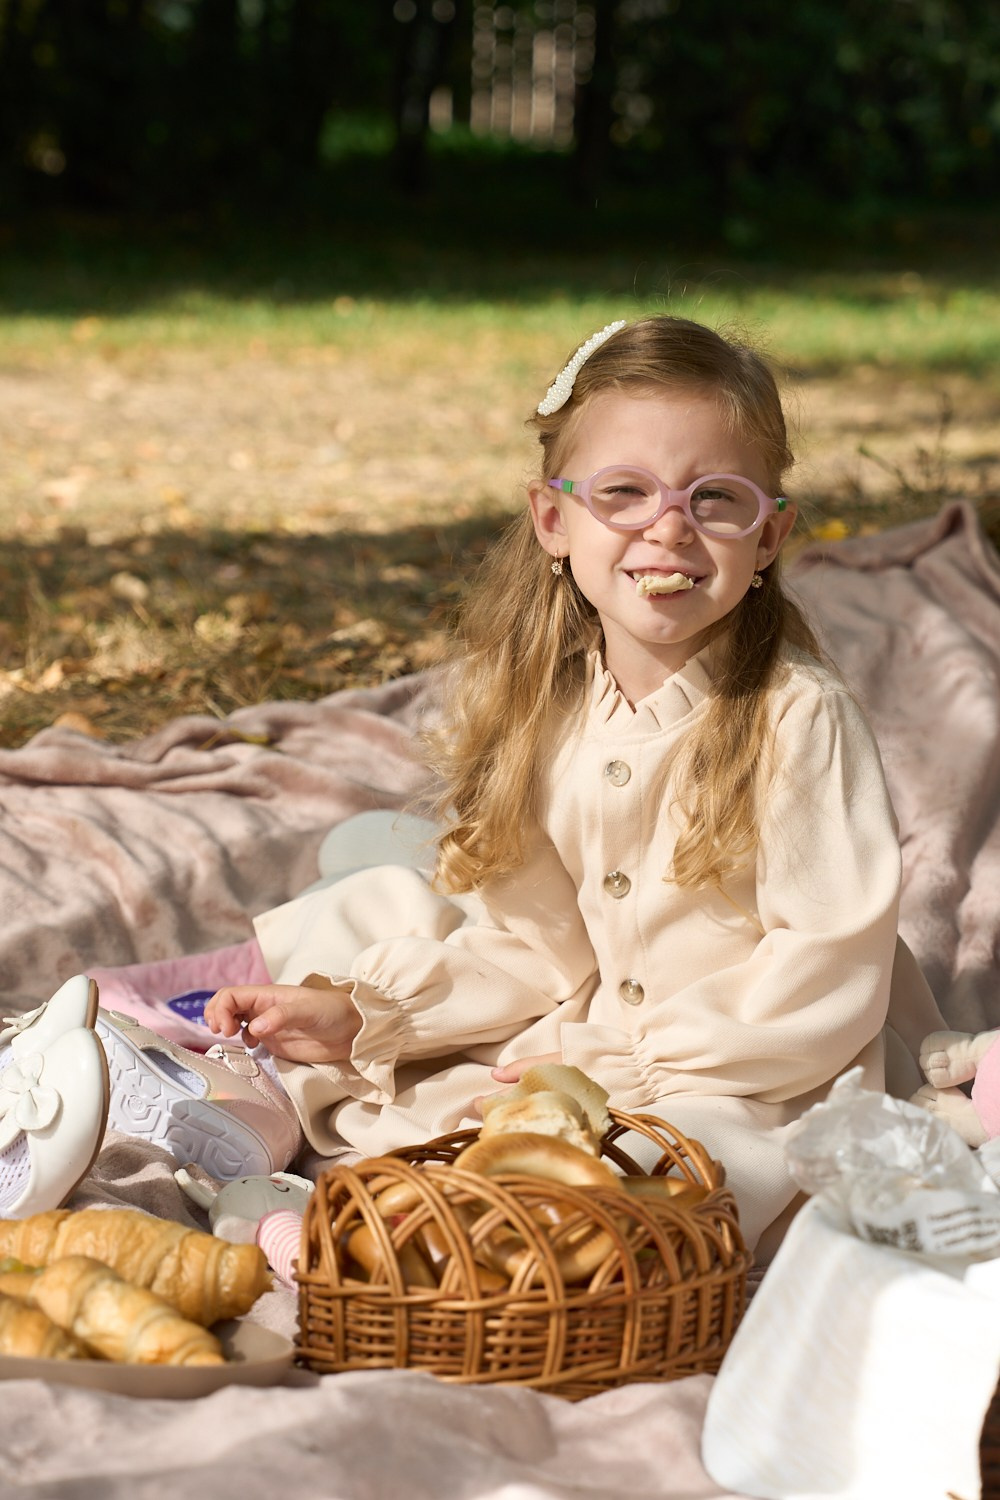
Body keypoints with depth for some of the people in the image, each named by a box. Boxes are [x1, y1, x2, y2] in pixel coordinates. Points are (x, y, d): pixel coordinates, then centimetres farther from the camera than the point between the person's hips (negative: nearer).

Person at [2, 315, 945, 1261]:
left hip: (762, 1085, -6)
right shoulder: (548, 709, -1)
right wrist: (357, 1014, -5)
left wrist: (619, 1064, -21)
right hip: (596, 1035, 6)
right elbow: (537, 949, 5)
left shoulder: (798, 718, -19)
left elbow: (827, 978, -19)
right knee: (366, 912, 6)